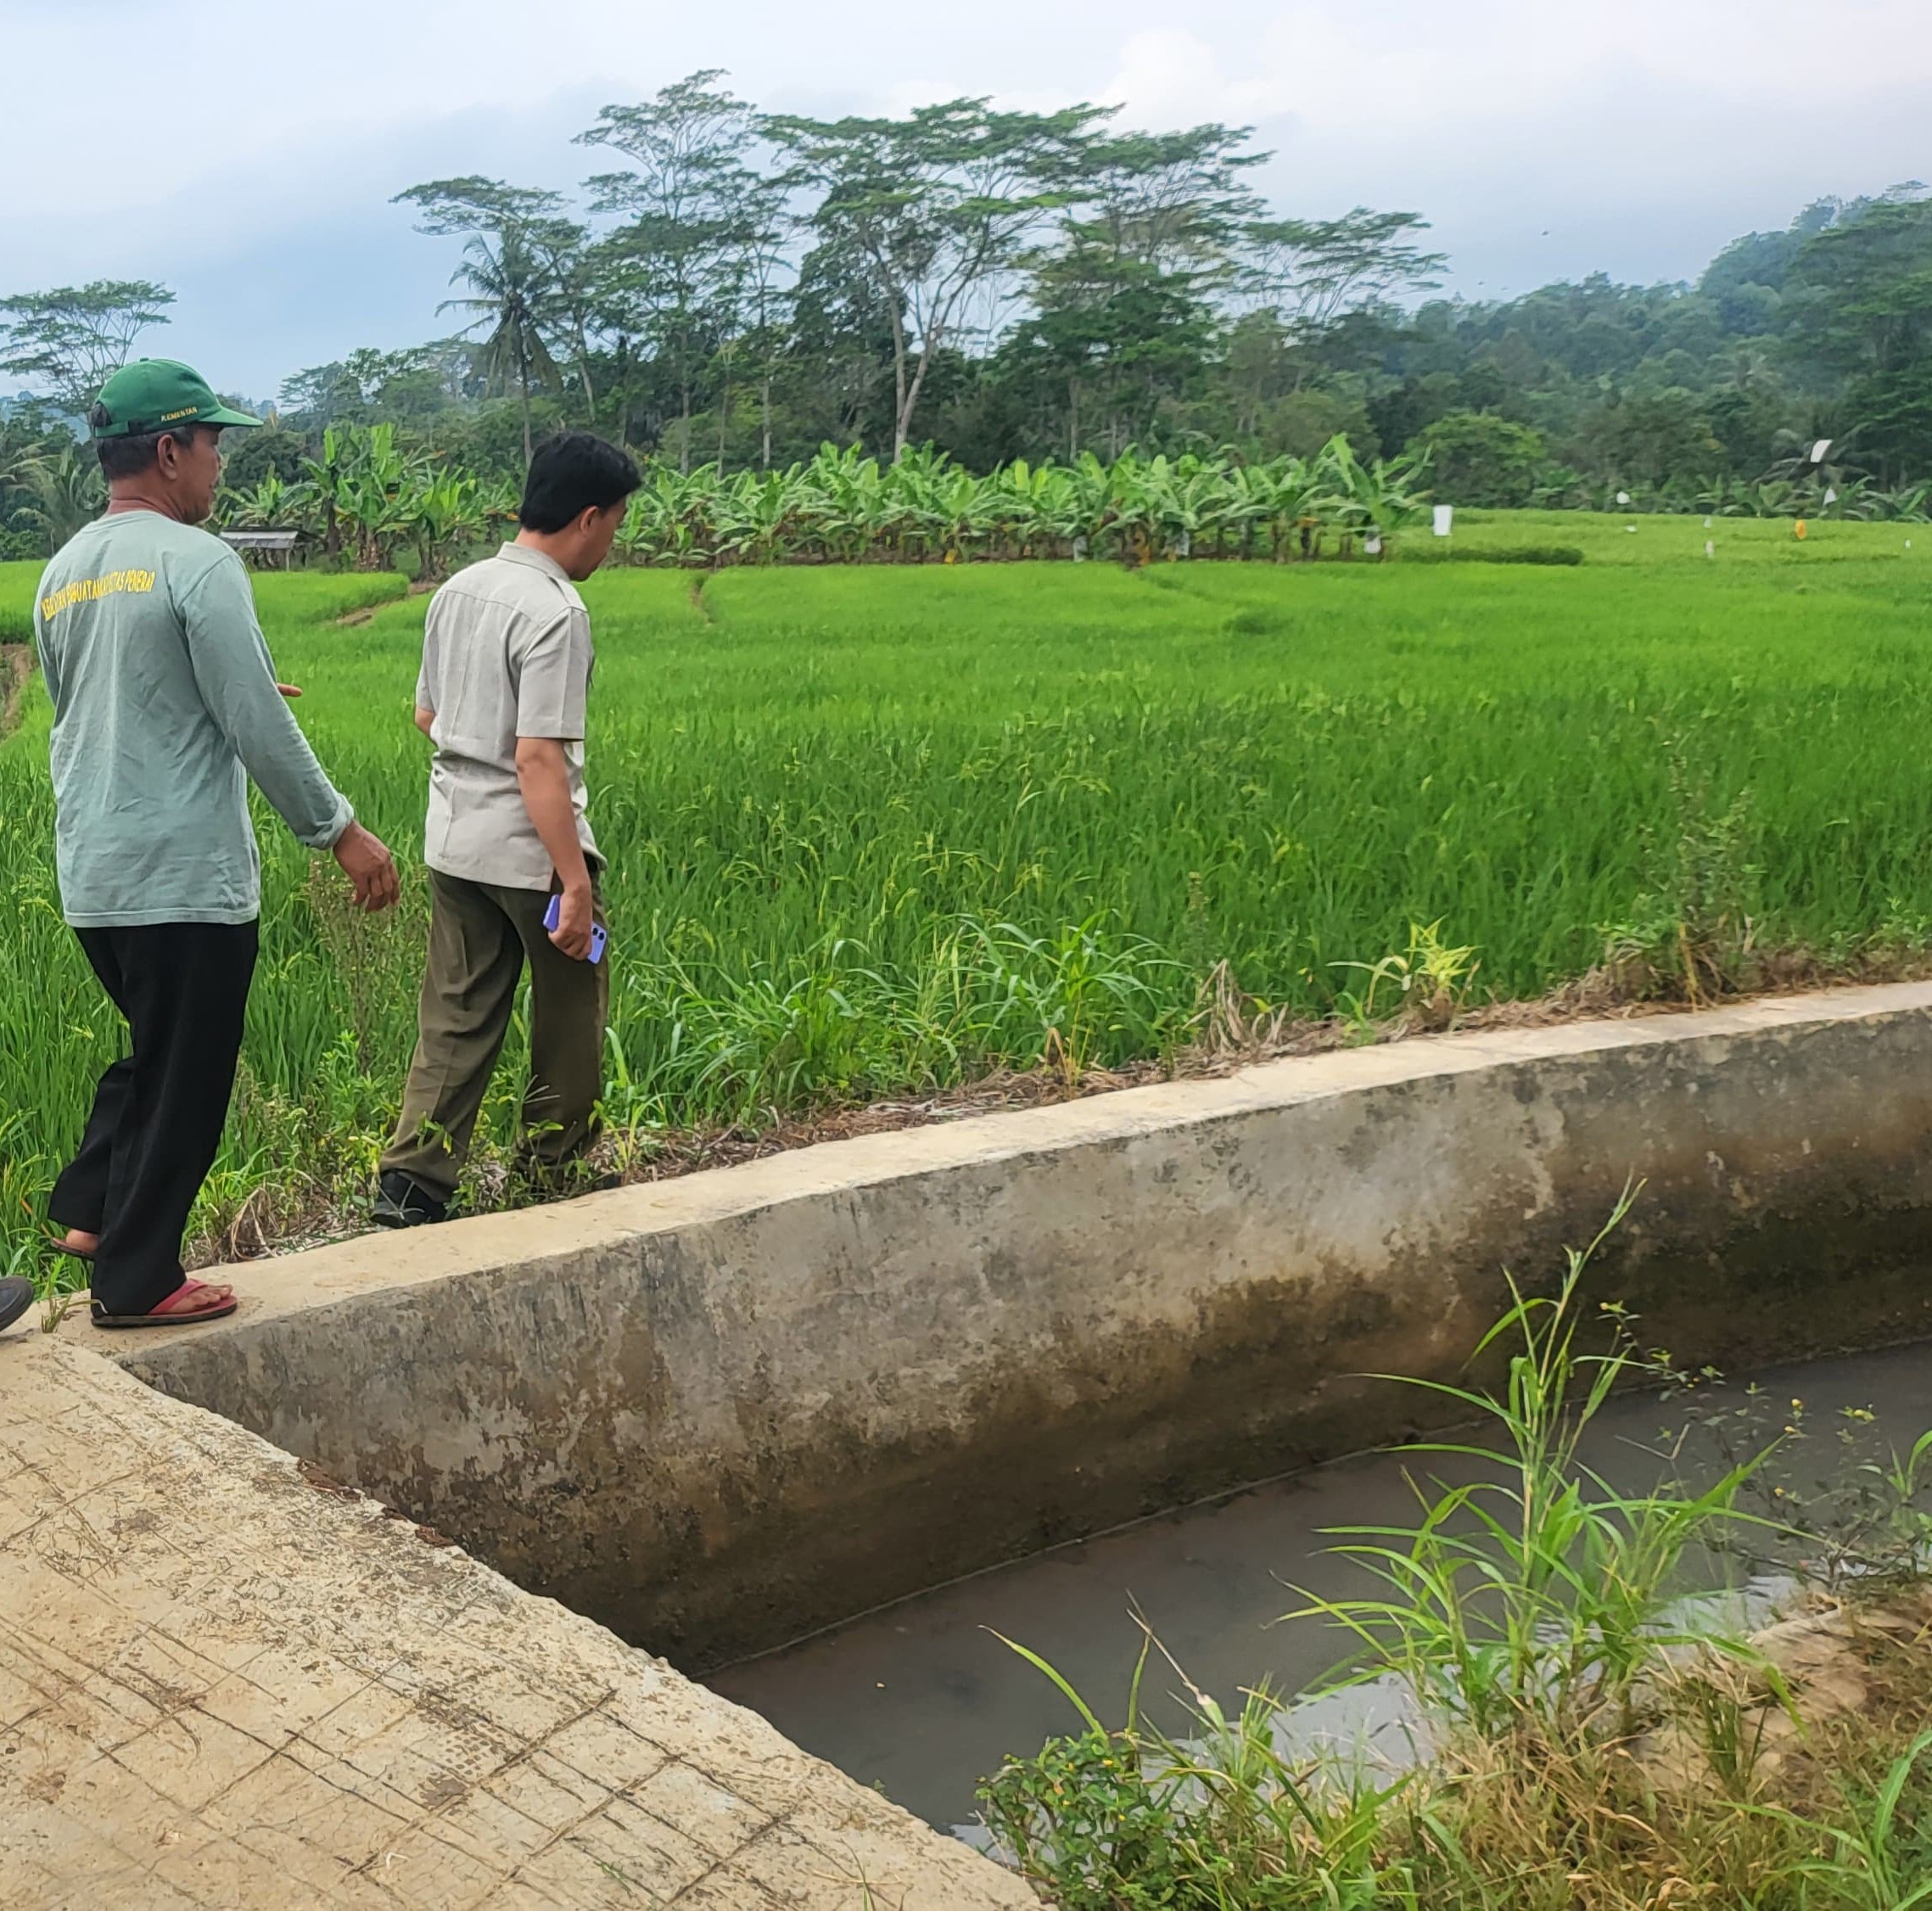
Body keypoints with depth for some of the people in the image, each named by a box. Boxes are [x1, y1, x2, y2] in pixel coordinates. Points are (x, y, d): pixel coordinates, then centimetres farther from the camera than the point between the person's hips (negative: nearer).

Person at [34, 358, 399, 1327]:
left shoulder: (62, 573, 11)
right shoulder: (197, 563, -14)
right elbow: (260, 731, -17)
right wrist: (340, 831, -8)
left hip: (91, 875, 8)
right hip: (184, 879, -8)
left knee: (152, 1049, 26)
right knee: (182, 1079, 4)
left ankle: (87, 1212, 25)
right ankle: (136, 1280, 13)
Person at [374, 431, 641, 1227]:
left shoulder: (458, 590, 8)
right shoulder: (555, 613, -18)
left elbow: (426, 714, 18)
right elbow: (538, 756, -24)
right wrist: (576, 880, -23)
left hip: (452, 840, 8)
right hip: (527, 848, -8)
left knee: (457, 1016, 11)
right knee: (572, 1008, 11)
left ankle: (413, 1178, 7)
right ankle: (555, 1163, 24)